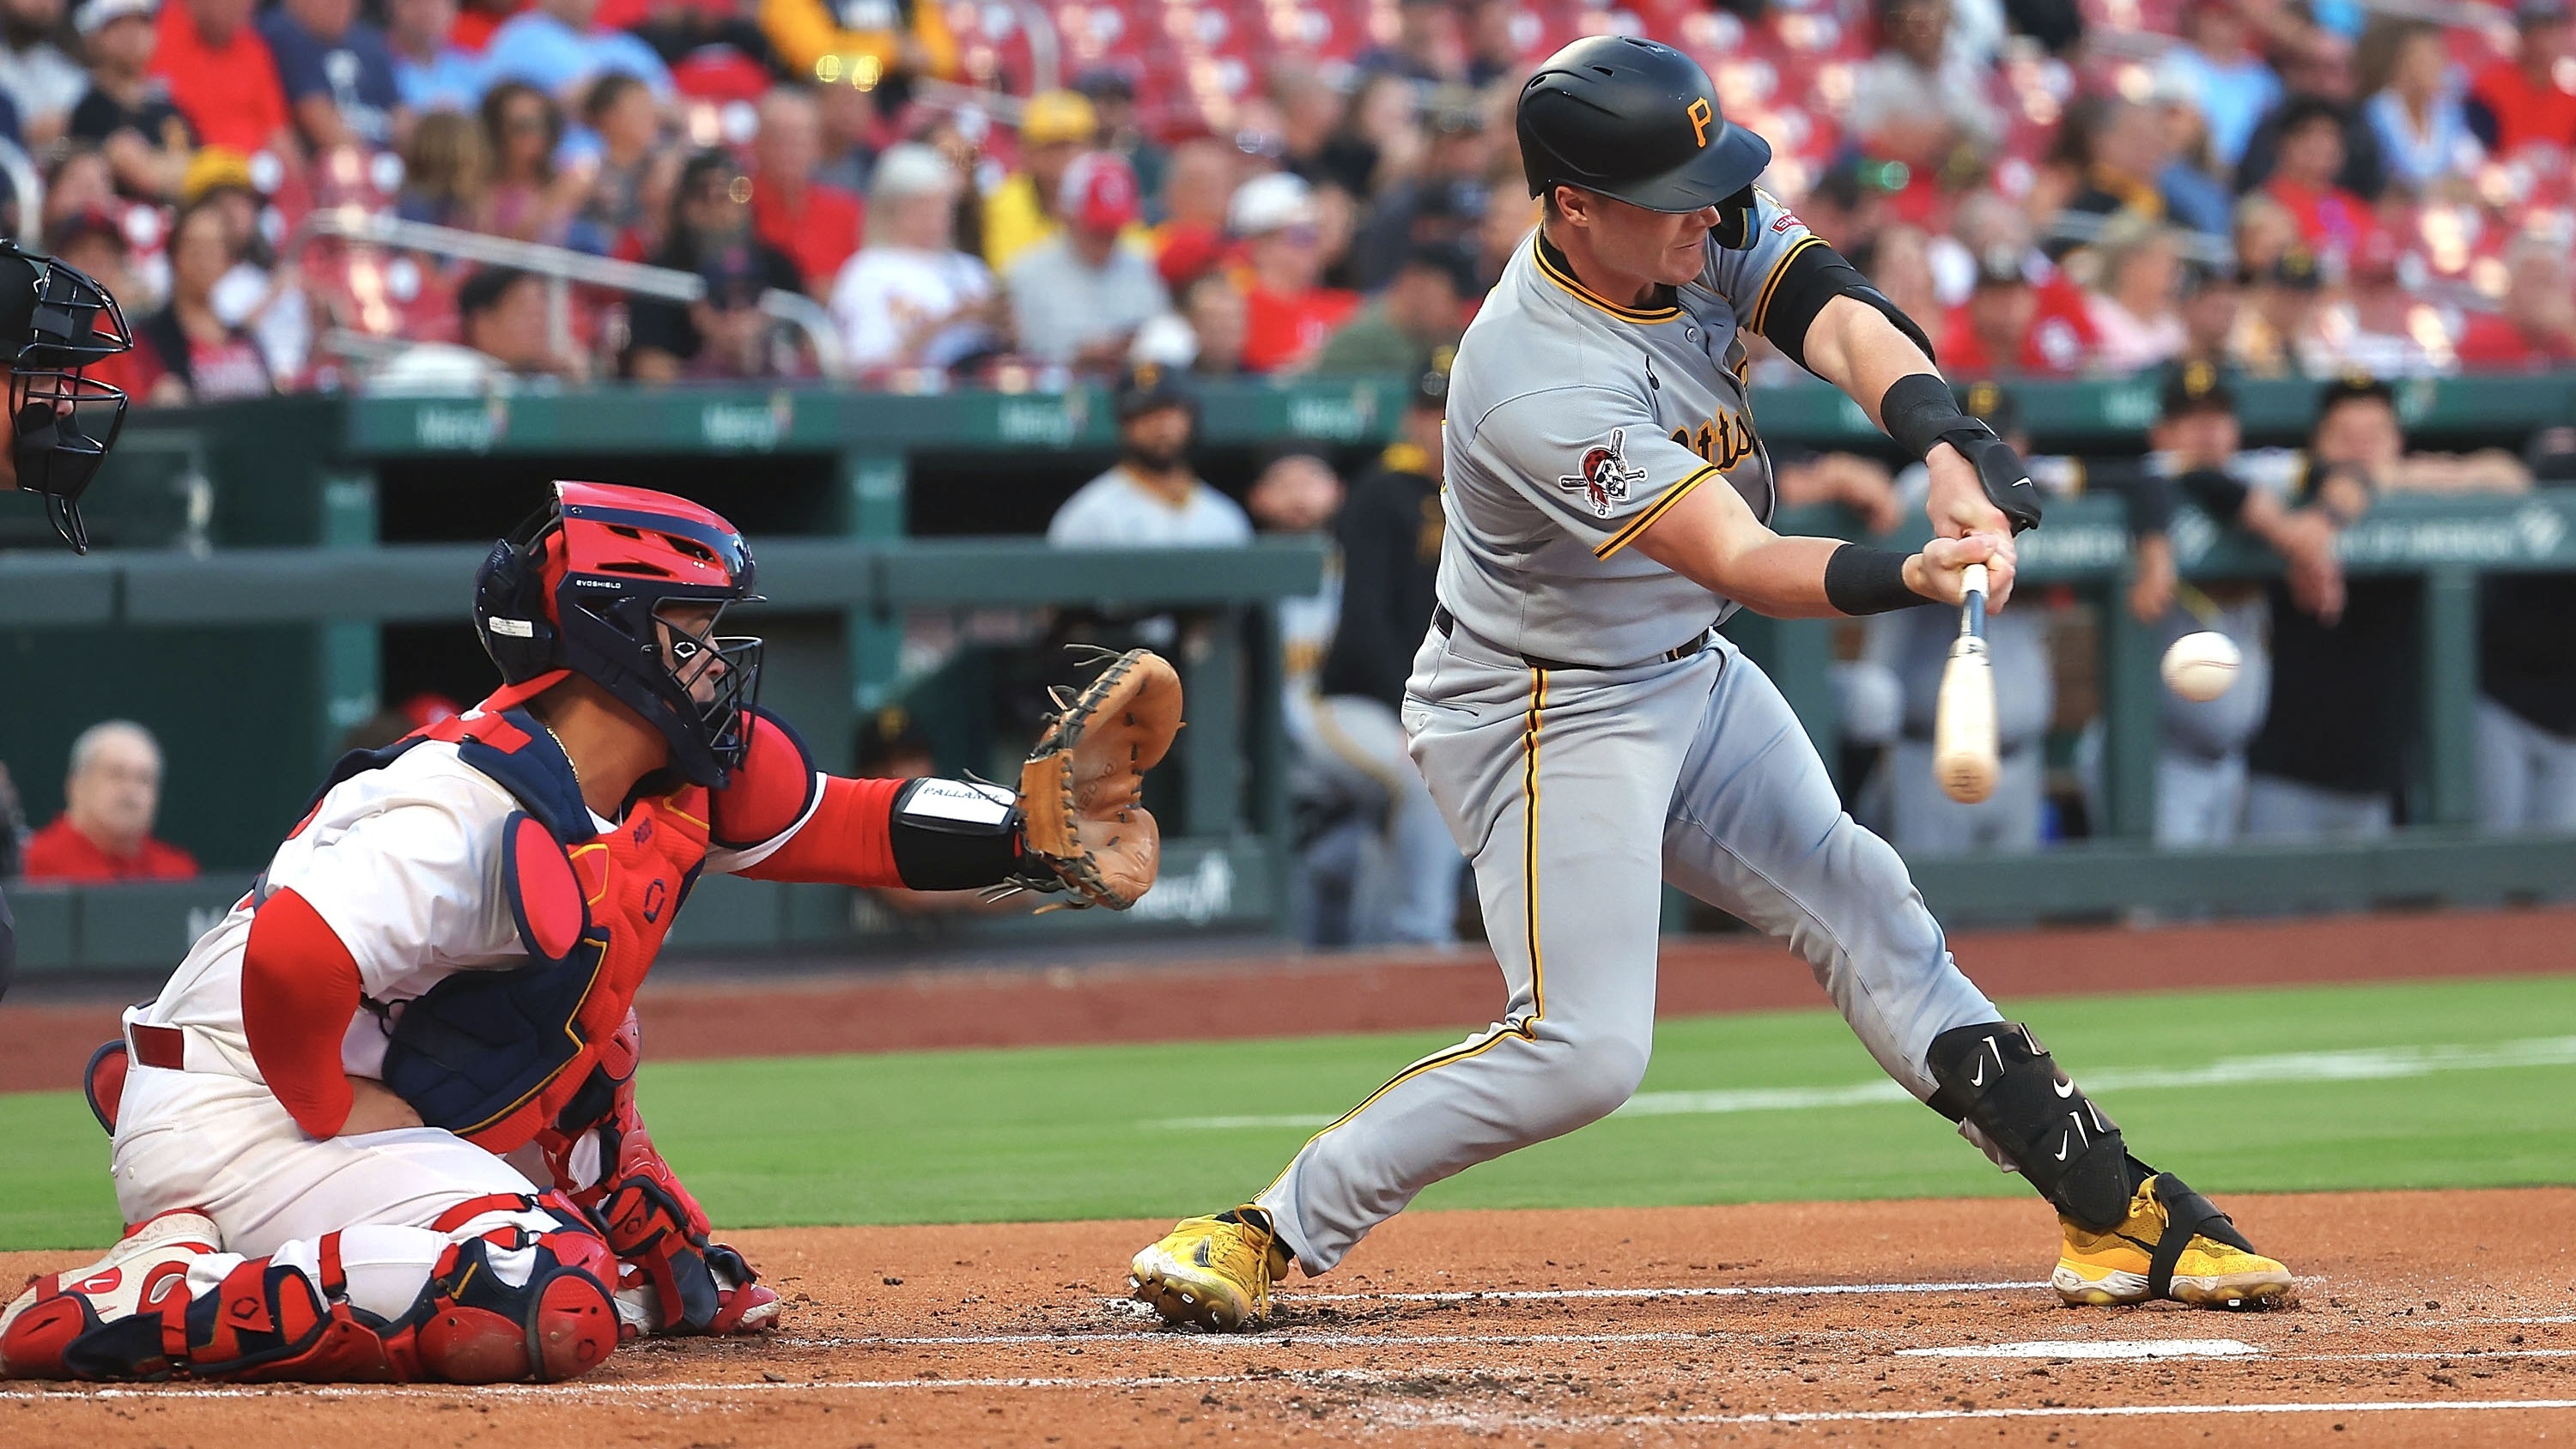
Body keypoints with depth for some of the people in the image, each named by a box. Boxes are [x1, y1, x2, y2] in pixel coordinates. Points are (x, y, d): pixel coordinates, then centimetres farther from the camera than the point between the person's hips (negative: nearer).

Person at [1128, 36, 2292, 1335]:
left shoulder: (1709, 230, -9)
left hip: (1691, 678, 8)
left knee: (1866, 913, 8)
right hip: (1546, 718, -8)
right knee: (1580, 1047, -18)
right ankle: (1271, 1234, -10)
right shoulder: (1541, 388, -32)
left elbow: (1845, 325, -23)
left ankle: (2113, 1210, 12)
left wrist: (1949, 453, -42)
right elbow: (1740, 562, -37)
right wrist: (1909, 579, -53)